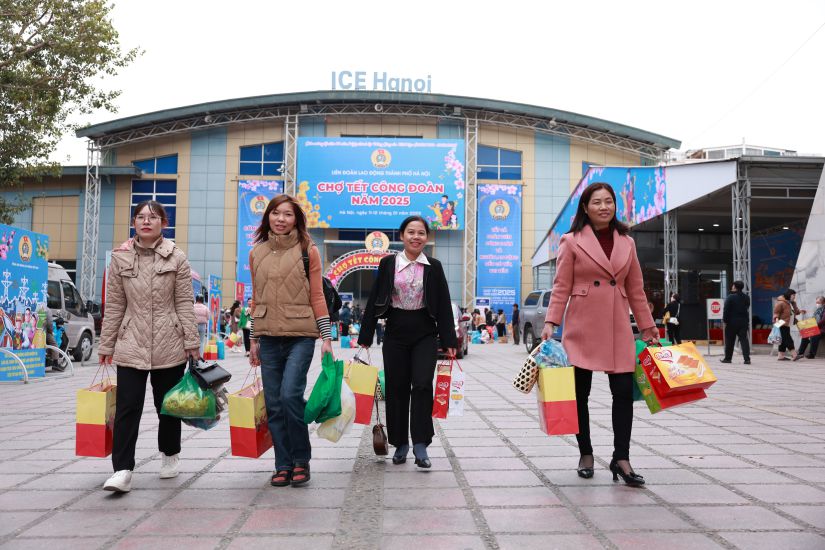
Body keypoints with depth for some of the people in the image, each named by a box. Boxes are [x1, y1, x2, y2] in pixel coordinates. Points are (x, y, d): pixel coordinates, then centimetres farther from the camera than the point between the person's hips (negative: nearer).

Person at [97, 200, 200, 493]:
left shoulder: (176, 258, 0)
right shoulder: (120, 258, 5)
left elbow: (185, 303, -1)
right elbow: (114, 305, 7)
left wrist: (191, 342, -4)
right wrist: (106, 344, 7)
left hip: (169, 345, -1)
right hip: (131, 345, 1)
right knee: (127, 407, -7)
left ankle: (169, 455, 32)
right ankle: (122, 471, -4)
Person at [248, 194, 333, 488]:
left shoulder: (308, 250, 0)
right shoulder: (256, 253, 11)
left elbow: (317, 296, 0)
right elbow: (256, 299, 14)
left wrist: (326, 337, -4)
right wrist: (254, 339, 13)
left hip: (300, 335, -4)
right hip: (269, 338, 4)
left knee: (290, 394, -15)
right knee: (274, 404, 5)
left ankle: (301, 460, 5)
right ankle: (283, 465, 17)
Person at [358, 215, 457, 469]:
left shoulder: (434, 267, 3)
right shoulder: (388, 263, 2)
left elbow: (444, 305, 4)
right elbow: (374, 301, 3)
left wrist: (448, 341, -1)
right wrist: (365, 337, 1)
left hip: (425, 334, 0)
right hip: (396, 333, 1)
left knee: (422, 385, -11)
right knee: (397, 388, 5)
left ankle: (420, 445, -4)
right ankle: (400, 444, 18)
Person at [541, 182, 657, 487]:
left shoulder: (626, 242, 11)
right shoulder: (572, 241, 0)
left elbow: (636, 290, 14)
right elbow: (561, 287, -2)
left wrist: (648, 327, 13)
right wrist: (550, 322, -12)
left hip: (618, 328, 3)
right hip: (582, 327, -3)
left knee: (624, 391, -4)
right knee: (580, 393, 4)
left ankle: (621, 458, 5)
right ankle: (585, 455, 19)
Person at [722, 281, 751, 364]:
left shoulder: (730, 297, -12)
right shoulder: (746, 297, 6)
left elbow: (726, 310, -13)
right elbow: (747, 309, 14)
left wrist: (724, 321, -9)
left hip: (732, 321, -4)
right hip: (744, 321, 4)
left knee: (729, 341, 7)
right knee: (744, 340, 2)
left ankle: (728, 358, 15)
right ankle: (747, 359, -6)